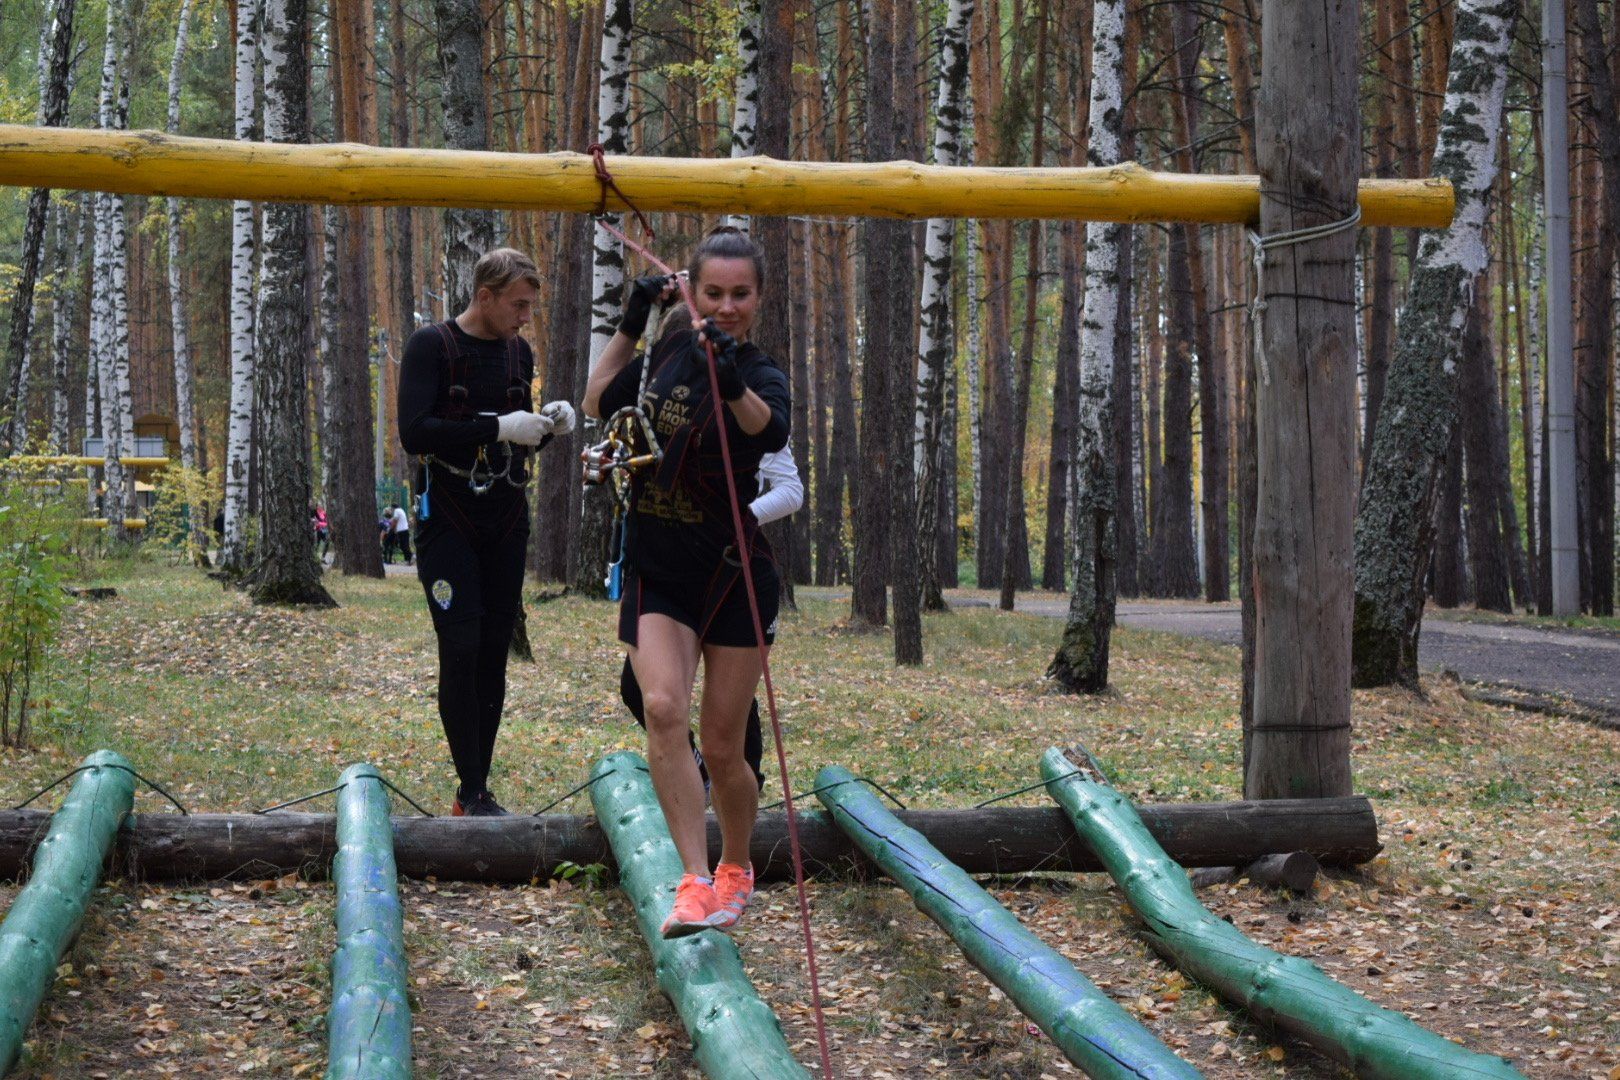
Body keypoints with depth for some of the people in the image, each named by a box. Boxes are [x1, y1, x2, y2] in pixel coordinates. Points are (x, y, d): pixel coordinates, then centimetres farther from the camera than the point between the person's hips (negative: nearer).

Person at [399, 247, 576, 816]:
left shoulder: (519, 352, 11)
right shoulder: (431, 346, -7)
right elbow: (413, 432, -19)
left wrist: (548, 424, -1)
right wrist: (497, 428, -24)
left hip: (506, 519, 6)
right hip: (448, 518, -6)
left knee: (494, 652, 4)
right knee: (461, 648, -12)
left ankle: (478, 788, 9)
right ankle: (471, 791, -8)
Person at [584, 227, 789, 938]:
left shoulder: (761, 375, -13)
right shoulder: (672, 350, 4)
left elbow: (771, 431, -39)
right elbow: (600, 402, 21)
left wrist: (732, 383, -59)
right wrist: (631, 325, 10)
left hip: (732, 578, -3)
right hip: (656, 577, 3)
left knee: (722, 747, 3)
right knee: (664, 709, -21)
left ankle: (735, 869, 30)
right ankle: (696, 882, -21)